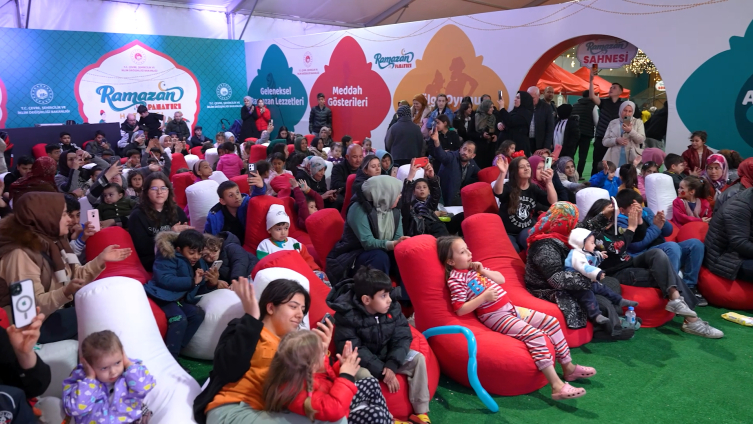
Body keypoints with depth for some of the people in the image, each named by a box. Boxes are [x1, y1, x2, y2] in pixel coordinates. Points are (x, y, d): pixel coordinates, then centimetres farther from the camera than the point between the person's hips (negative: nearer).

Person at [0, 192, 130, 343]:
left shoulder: (51, 243, 5)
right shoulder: (20, 254, -22)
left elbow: (76, 277, 9)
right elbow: (33, 308, -26)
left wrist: (101, 259, -2)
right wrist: (66, 292, -41)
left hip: (56, 312, 9)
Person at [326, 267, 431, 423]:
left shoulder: (393, 309, -8)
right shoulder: (347, 316, -23)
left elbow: (403, 338, -8)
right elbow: (353, 350, -25)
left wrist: (391, 365, -24)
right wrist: (381, 371, -29)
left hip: (386, 356, 5)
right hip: (361, 361, -5)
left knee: (418, 358, -11)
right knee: (365, 375, -36)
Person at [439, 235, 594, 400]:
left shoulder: (474, 267, 12)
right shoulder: (456, 279, -12)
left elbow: (501, 279, 19)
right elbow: (460, 310, -19)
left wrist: (484, 271, 0)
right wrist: (483, 297, -24)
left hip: (510, 308, 9)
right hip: (494, 316, -9)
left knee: (551, 322, 6)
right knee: (534, 335, -26)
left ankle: (568, 367, 17)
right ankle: (557, 386, -25)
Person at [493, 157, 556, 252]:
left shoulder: (534, 188, 6)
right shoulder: (508, 187, -4)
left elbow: (553, 202, -11)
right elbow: (497, 192, -30)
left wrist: (549, 182, -30)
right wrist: (503, 173, -49)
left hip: (527, 230, 3)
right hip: (507, 233, -3)